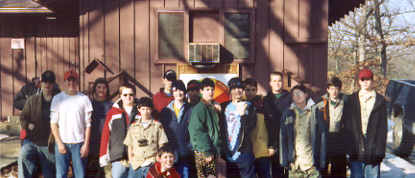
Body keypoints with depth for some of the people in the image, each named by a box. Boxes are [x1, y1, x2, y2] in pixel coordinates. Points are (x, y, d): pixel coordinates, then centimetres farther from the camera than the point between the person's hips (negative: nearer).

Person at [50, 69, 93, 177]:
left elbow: (88, 124, 5)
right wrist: (59, 143, -5)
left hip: (79, 144, 0)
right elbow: (53, 123, 3)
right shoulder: (58, 98, 6)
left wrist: (86, 144, -2)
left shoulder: (84, 99, 6)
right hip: (62, 143, 0)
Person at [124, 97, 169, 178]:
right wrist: (131, 161, 7)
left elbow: (162, 146, 5)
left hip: (152, 165, -2)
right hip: (136, 165, 2)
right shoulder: (133, 126, 12)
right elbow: (130, 146, 14)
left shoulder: (157, 125, 6)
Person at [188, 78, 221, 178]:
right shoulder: (199, 108, -11)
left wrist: (217, 151, 15)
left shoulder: (213, 108, 15)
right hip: (202, 152, -8)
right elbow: (197, 132, -18)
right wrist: (206, 152, -20)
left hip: (212, 151, 8)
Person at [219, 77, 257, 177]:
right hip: (227, 154, 3)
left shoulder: (248, 106, 3)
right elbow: (220, 128, 16)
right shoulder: (224, 107, 11)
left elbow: (250, 128, -8)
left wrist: (243, 114, -20)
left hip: (244, 152, -3)